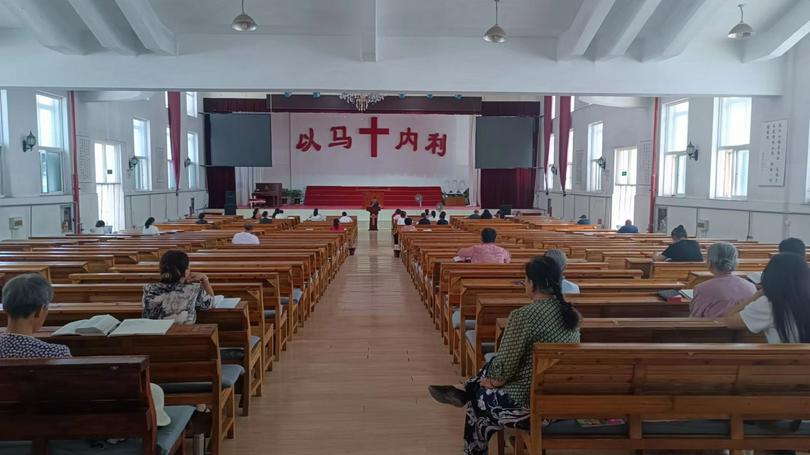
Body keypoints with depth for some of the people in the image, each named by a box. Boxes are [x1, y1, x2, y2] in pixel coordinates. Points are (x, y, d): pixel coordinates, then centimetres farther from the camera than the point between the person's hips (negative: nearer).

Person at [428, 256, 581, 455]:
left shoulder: (524, 315, -24)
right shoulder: (570, 312, 2)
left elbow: (505, 365, -17)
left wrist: (492, 382, 6)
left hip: (533, 401, -7)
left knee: (481, 400, 22)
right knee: (493, 366, 21)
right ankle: (463, 392, 37)